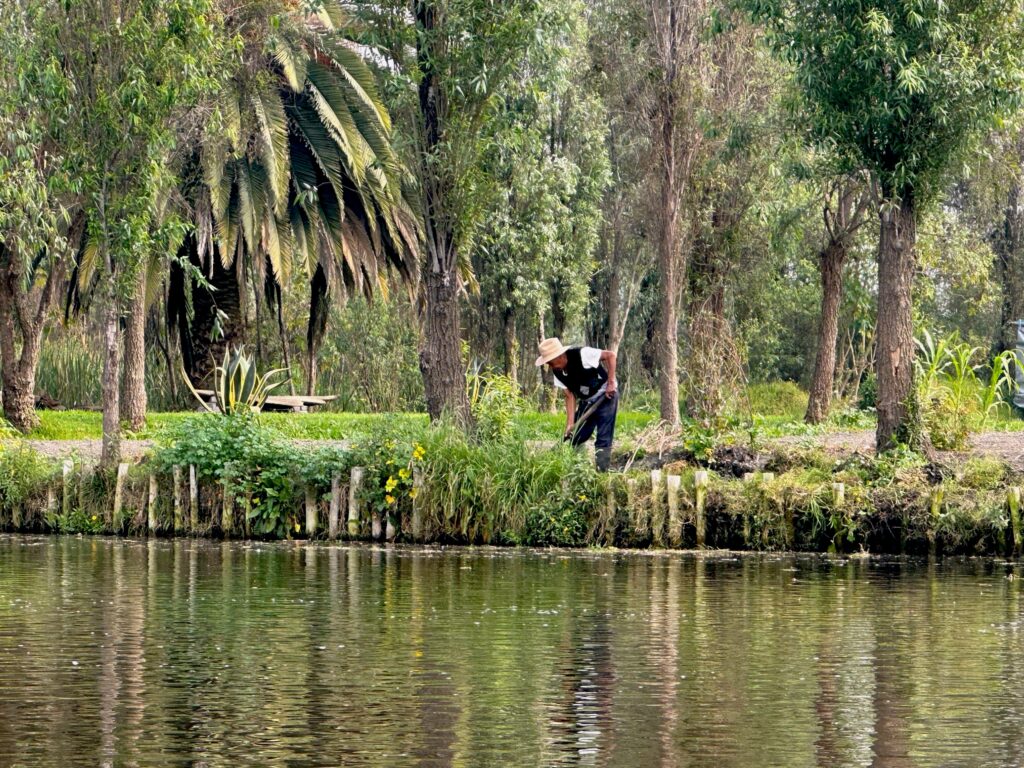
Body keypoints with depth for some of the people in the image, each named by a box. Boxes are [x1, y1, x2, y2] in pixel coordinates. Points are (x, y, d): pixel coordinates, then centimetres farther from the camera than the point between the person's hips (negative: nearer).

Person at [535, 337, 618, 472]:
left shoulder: (582, 355, -26)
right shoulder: (558, 372, -6)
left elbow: (610, 355, -20)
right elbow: (570, 396, -4)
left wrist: (611, 382, -23)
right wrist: (570, 424, -13)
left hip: (605, 396, -7)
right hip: (586, 402, 7)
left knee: (603, 440, -11)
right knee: (576, 439, 4)